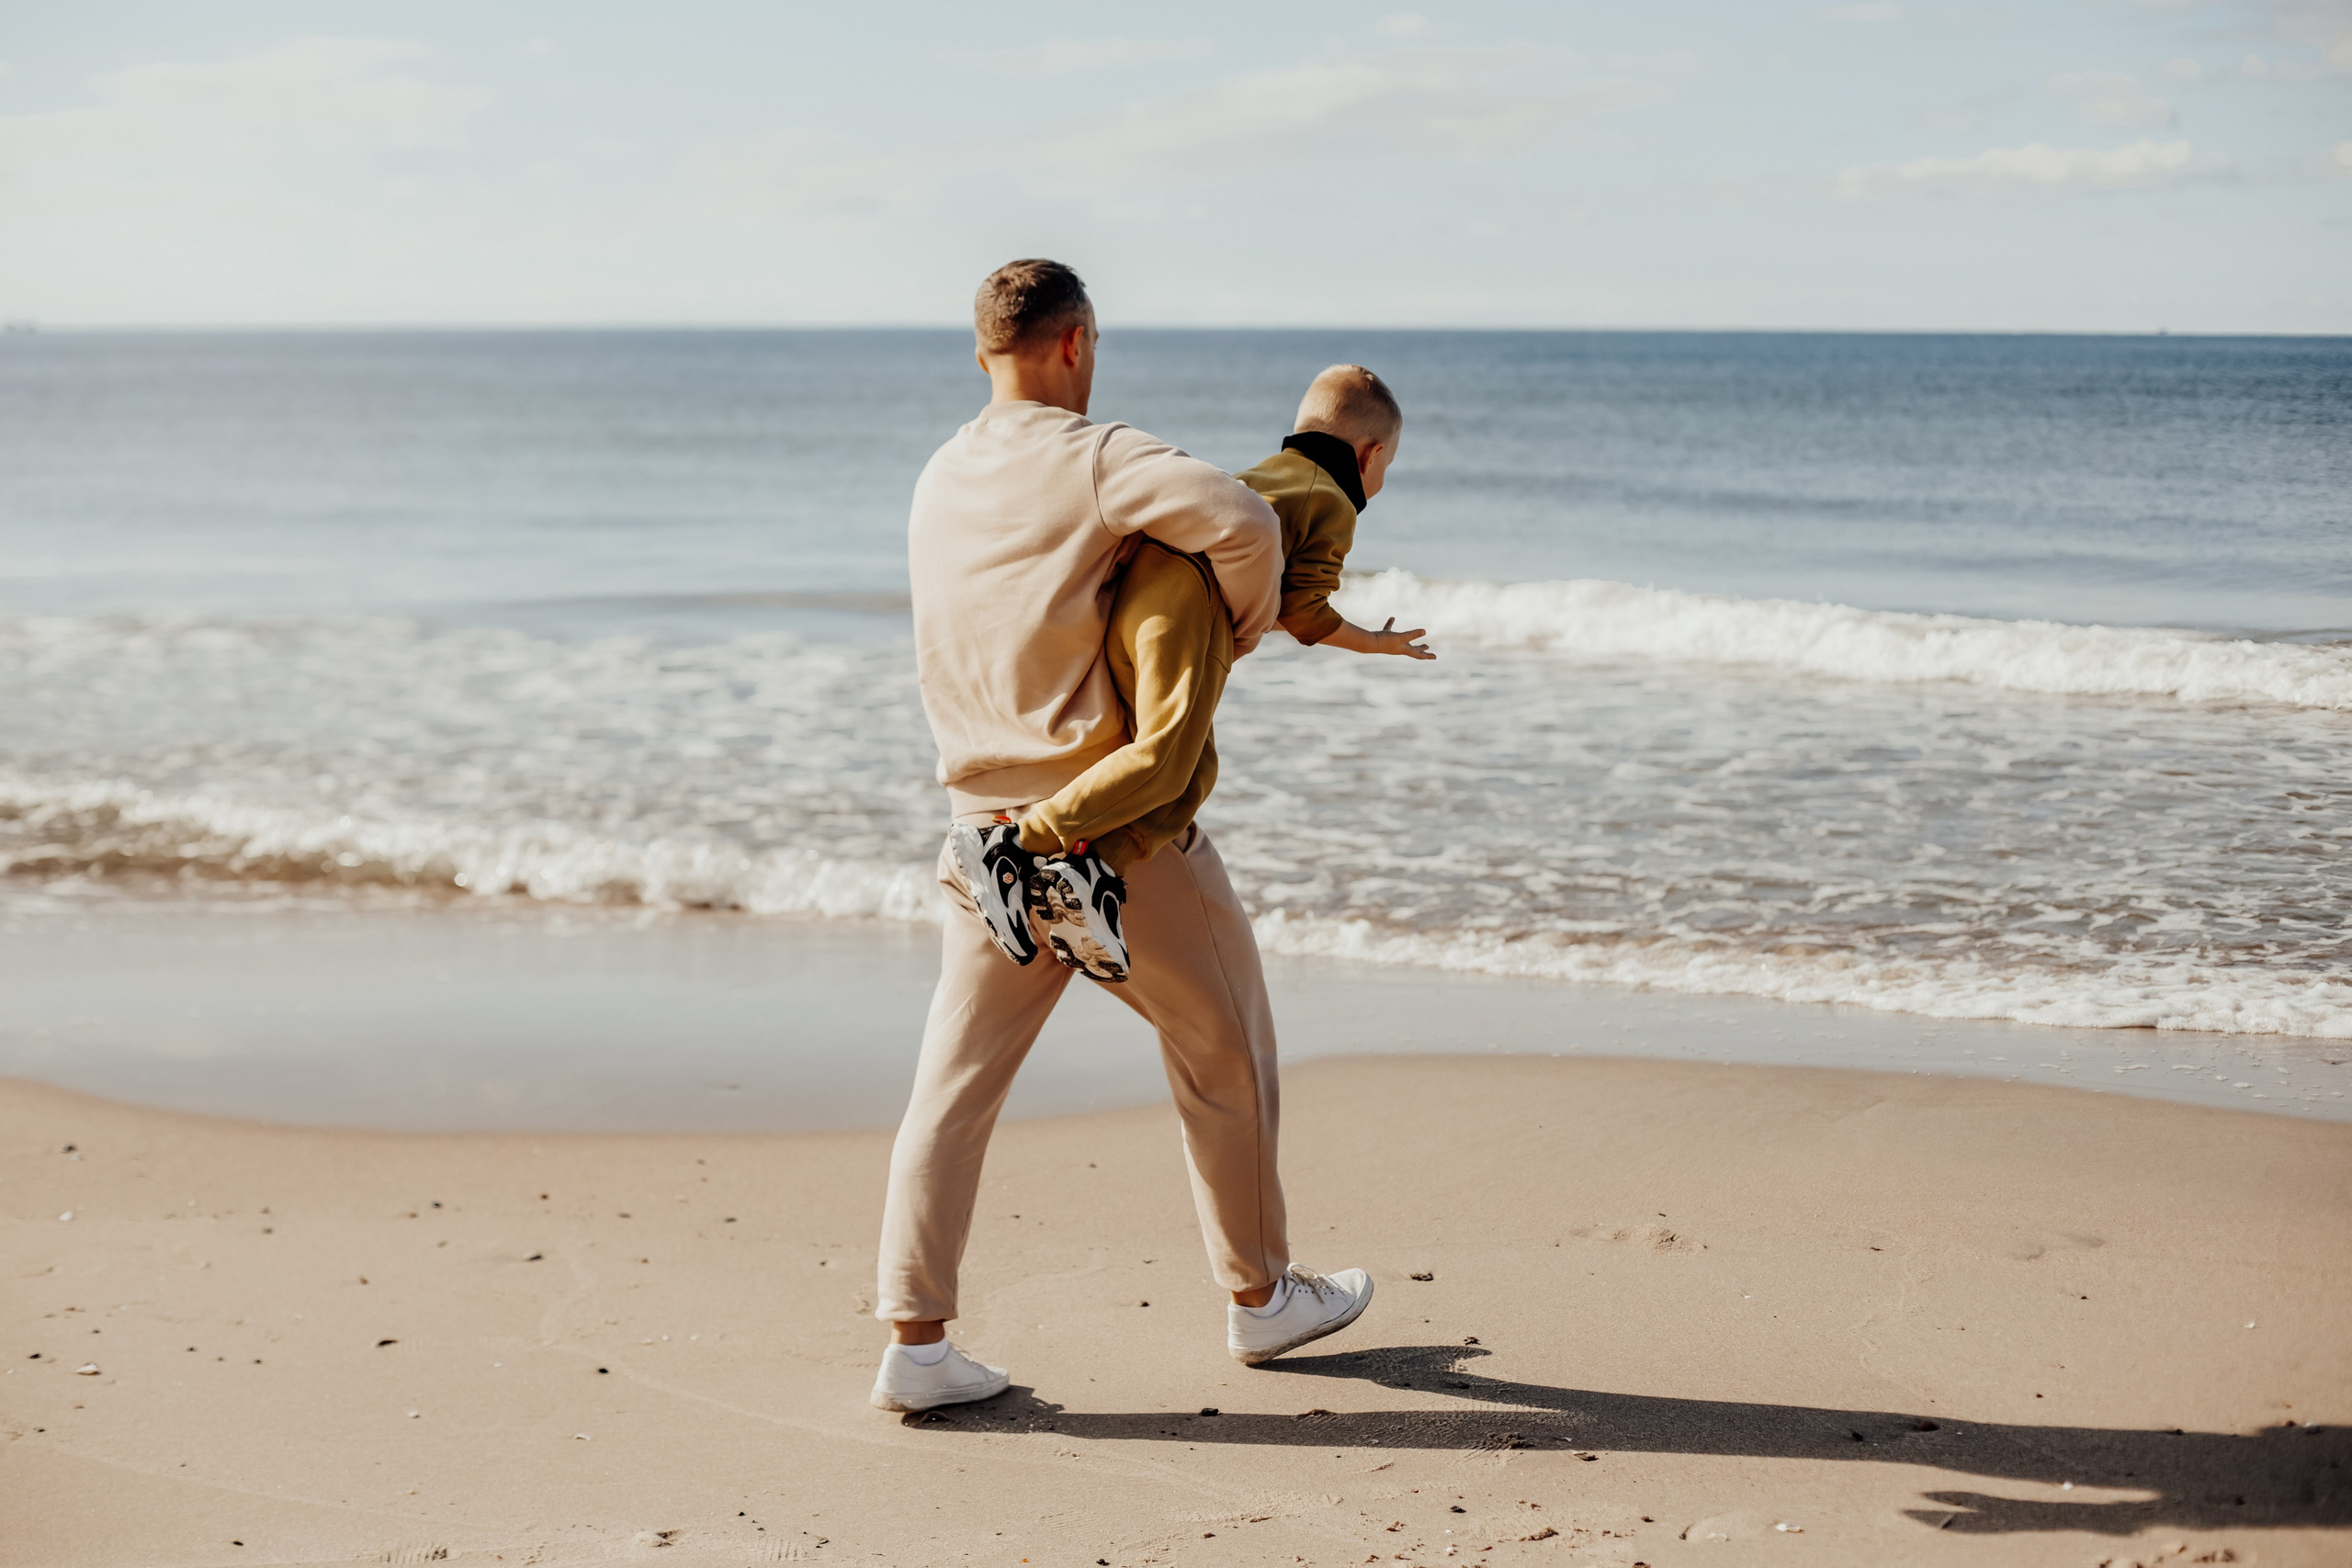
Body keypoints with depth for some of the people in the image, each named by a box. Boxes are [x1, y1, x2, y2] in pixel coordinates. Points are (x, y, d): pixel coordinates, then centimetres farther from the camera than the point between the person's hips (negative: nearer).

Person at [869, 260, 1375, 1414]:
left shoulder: (941, 481, 11)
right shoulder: (1092, 458, -13)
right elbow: (1239, 522, -30)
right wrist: (1245, 624, -7)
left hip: (989, 829, 6)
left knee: (955, 1082, 5)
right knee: (1223, 1056, 13)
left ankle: (914, 1340, 1)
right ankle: (1259, 1296, 26)